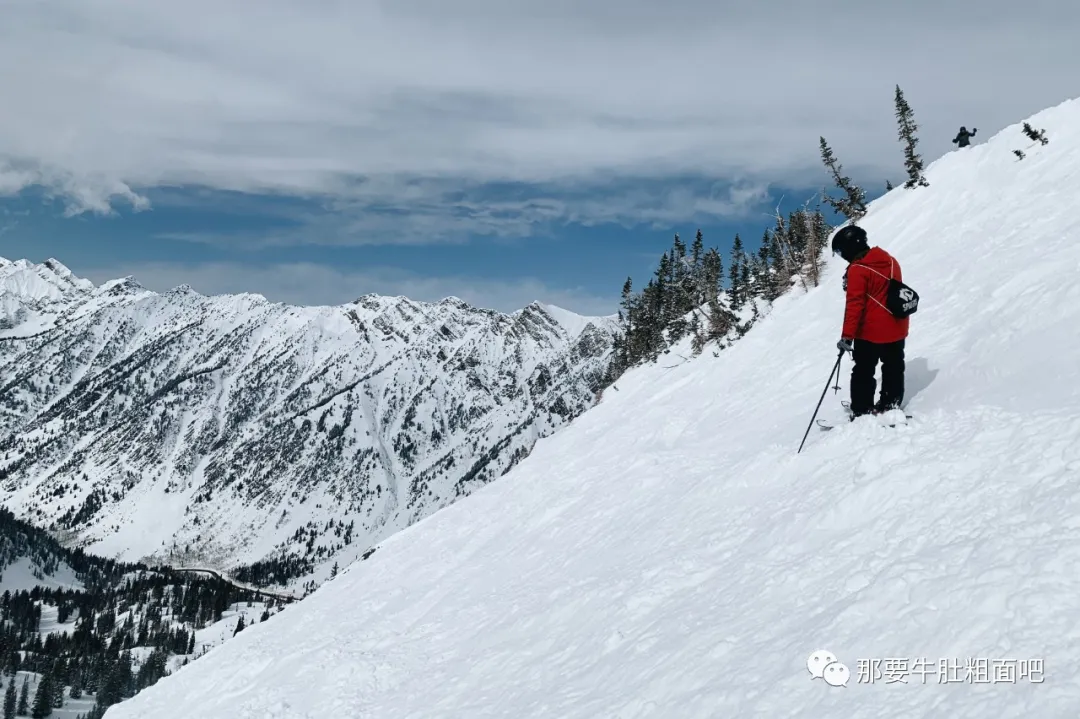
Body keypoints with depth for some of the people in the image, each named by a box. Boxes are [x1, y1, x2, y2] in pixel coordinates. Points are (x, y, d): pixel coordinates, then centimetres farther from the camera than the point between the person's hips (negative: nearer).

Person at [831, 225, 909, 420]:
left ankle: (862, 413, 6)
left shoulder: (857, 270, -18)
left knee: (863, 373, 3)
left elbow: (854, 305, -23)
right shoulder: (890, 260, 5)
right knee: (893, 368, 20)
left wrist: (847, 336, -23)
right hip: (896, 328, 8)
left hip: (870, 332, -7)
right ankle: (890, 404, 32)